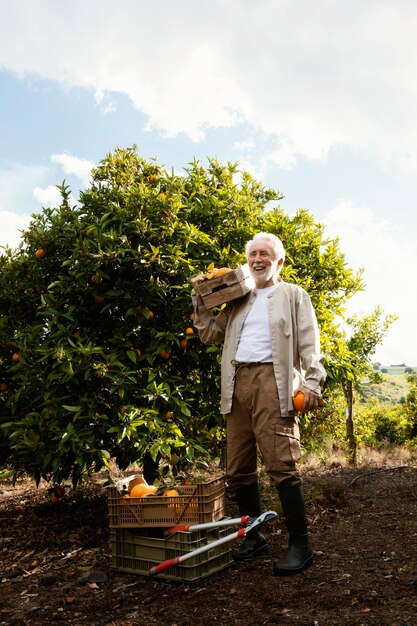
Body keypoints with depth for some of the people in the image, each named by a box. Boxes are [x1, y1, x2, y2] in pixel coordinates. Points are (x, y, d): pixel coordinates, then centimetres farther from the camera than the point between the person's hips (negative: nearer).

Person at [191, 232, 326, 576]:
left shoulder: (294, 295, 12)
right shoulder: (239, 300, 25)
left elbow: (310, 342, 2)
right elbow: (209, 334, 22)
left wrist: (312, 381, -10)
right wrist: (200, 299, 13)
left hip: (272, 382, -5)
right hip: (238, 383, 5)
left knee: (281, 465, -11)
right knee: (238, 469, 7)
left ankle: (300, 545, 2)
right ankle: (255, 538, 22)